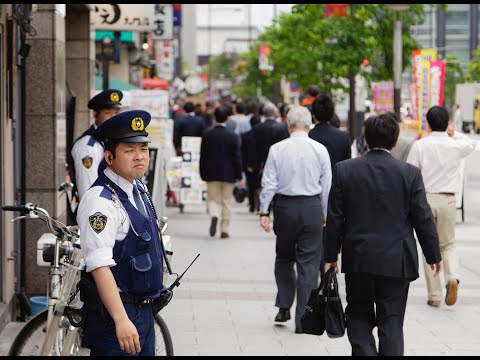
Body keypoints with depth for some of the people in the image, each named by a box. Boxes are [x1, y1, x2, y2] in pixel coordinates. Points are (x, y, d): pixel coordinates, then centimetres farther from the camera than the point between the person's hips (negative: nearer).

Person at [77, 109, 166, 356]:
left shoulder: (139, 189, 10)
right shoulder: (100, 201, -19)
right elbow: (100, 266, -26)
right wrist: (121, 320, -31)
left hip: (144, 310, 9)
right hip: (114, 312, -9)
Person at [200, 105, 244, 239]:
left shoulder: (207, 134, -4)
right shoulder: (233, 136, -9)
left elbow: (203, 156, 0)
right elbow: (237, 157, -7)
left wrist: (203, 174, 9)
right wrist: (239, 177, 0)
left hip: (211, 174, 1)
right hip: (228, 174, -1)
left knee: (213, 199, 10)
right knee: (226, 202, 8)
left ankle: (213, 215, -21)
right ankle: (224, 230, 8)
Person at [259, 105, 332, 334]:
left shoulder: (277, 149, -3)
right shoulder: (320, 150, -1)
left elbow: (269, 183, -4)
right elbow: (326, 185, 2)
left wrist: (264, 212, 0)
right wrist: (325, 214, 11)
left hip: (284, 206, 0)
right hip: (312, 206, 0)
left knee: (284, 258, 20)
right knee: (309, 263, 2)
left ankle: (284, 307, 16)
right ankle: (303, 320, 0)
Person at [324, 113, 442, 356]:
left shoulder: (344, 170, -3)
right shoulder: (410, 173, -6)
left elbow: (335, 219, -1)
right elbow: (423, 219, -3)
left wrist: (330, 256, 7)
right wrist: (434, 256, 9)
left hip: (358, 260, 1)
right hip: (397, 262, -1)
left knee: (358, 315, 15)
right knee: (391, 322, 5)